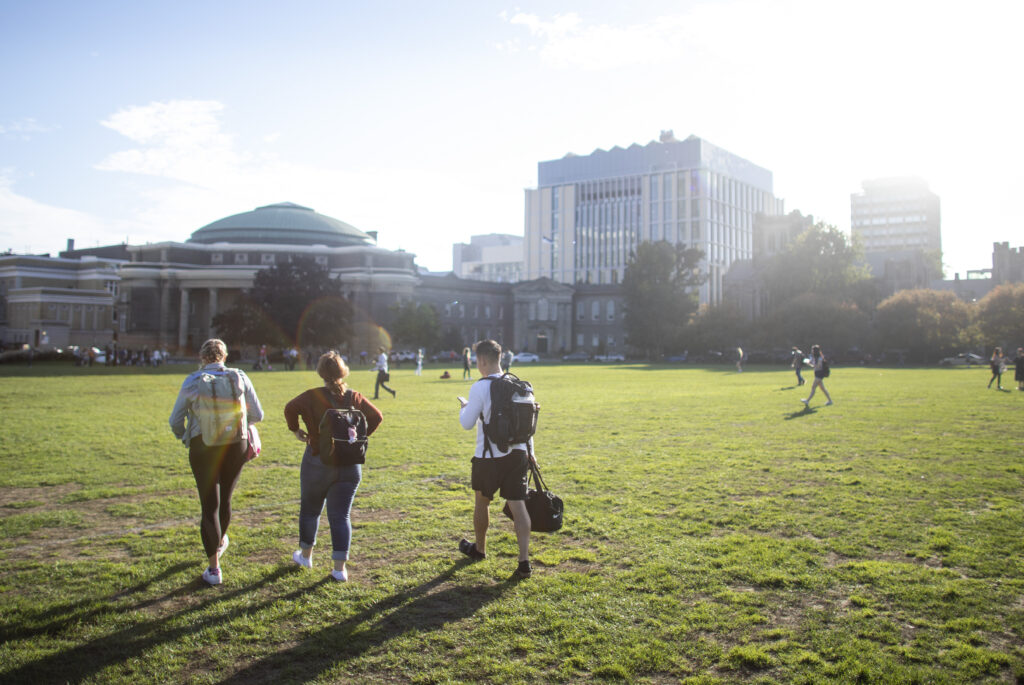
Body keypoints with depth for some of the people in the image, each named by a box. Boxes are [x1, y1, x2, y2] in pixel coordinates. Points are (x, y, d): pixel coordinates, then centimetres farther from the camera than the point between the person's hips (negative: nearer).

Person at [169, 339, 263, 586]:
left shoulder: (192, 382, -7)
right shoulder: (239, 377, -4)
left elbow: (176, 420, 0)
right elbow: (257, 415, 0)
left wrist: (183, 436, 22)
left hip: (203, 447, -2)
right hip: (235, 447, 2)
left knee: (210, 506, 4)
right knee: (225, 499, 22)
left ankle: (214, 568, 4)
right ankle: (220, 542, 48)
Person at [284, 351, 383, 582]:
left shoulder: (313, 396, -8)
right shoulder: (354, 397, 1)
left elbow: (291, 408, -21)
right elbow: (377, 416, 0)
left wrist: (295, 430, -6)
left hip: (318, 462, -2)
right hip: (350, 465, 2)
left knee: (310, 510, 19)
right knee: (341, 516, 6)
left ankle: (306, 555, 36)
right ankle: (340, 568, 4)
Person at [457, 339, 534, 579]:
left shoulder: (480, 388, -13)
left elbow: (467, 423, -8)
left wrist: (463, 407, 13)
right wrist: (529, 451, 19)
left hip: (489, 456, -4)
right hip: (518, 453, 5)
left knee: (481, 502, 17)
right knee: (518, 505, 2)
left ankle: (479, 549, 36)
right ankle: (524, 561, -4)